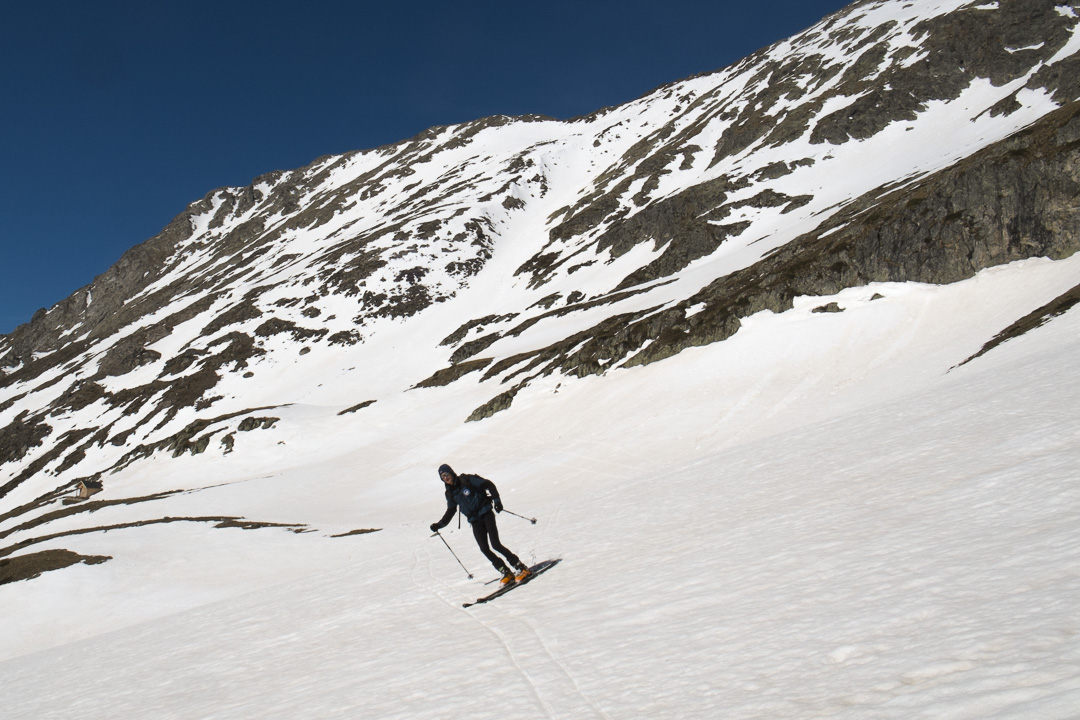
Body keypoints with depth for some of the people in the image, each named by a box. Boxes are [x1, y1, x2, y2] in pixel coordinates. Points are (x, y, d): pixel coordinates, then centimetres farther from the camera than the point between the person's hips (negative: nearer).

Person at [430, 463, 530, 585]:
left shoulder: (467, 480, -6)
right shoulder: (450, 493, 9)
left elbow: (488, 485, -6)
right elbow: (450, 512, 18)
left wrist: (496, 499, -17)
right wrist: (439, 525, 5)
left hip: (486, 514, -5)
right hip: (475, 522, 5)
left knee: (495, 545, -16)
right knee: (485, 549, -8)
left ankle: (522, 567, -6)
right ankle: (506, 573, 4)